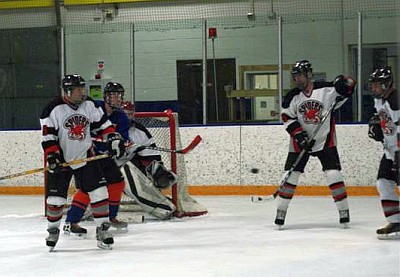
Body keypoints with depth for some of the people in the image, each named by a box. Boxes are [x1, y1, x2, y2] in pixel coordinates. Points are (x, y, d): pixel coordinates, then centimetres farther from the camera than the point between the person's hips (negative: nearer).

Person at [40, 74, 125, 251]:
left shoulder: (89, 105, -1)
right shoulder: (53, 109, -15)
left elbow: (102, 123, 9)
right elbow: (48, 137, -14)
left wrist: (113, 139, -2)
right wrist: (52, 157, -23)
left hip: (85, 157, 3)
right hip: (61, 160, -3)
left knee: (99, 192, -7)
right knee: (55, 198, -1)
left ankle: (102, 230, 3)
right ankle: (53, 230, 22)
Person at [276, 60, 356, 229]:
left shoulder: (326, 89, -10)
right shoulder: (292, 97, -3)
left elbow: (349, 85, -1)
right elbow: (287, 117, -2)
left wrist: (344, 82, -25)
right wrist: (299, 135, -13)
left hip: (325, 140, -2)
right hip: (301, 142, 2)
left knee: (333, 175, -8)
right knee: (291, 175, -2)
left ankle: (344, 211, 4)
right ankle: (281, 211, 8)